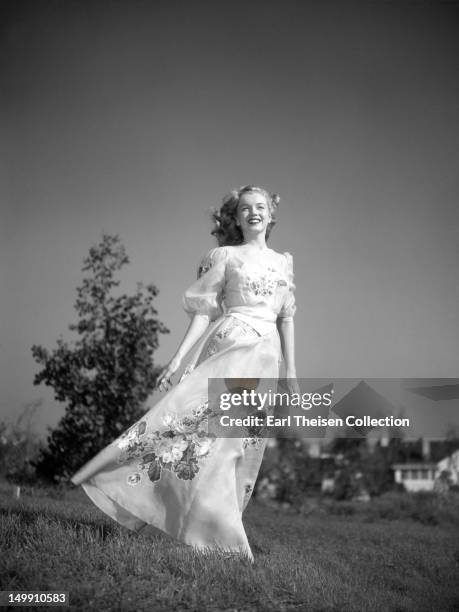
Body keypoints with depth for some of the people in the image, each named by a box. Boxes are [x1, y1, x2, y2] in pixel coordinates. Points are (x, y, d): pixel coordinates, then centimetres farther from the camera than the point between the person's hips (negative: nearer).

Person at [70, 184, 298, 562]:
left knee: (244, 445, -1)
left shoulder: (284, 262, 18)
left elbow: (287, 319, 18)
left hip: (265, 358, 4)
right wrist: (178, 357, -8)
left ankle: (221, 530, 2)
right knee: (210, 430, -20)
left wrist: (291, 372, 13)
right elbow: (204, 311, 2)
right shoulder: (224, 256, 7)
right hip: (228, 347, -4)